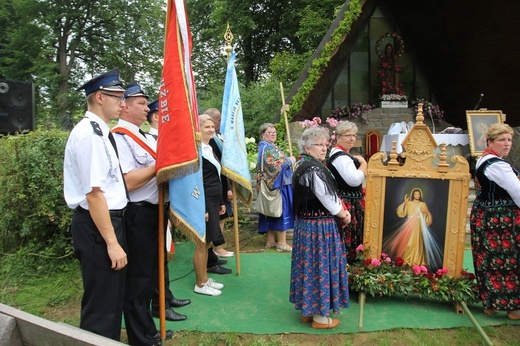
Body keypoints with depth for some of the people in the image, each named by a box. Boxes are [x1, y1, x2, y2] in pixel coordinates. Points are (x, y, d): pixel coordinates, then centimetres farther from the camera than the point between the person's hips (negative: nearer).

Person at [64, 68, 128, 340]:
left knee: (113, 297, 23)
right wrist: (112, 242, -21)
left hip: (109, 219, 10)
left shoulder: (99, 131, 12)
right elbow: (93, 194, -23)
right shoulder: (88, 134, -19)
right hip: (97, 226, -10)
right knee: (101, 304, 3)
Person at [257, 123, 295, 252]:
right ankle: (282, 244, 0)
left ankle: (270, 241, 18)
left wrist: (288, 161, 9)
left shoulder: (268, 147, 18)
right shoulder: (267, 147, -15)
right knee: (281, 212, -6)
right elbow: (275, 165, -25)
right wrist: (290, 160, -12)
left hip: (271, 184, 10)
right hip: (277, 184, -10)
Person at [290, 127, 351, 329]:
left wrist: (341, 210, 4)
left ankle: (307, 309, 31)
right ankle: (320, 316, 18)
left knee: (309, 265, 17)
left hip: (305, 223, 10)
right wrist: (343, 215, 0)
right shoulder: (314, 169, -22)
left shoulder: (302, 165, 10)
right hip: (319, 226, -10)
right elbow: (328, 200, -18)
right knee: (320, 266, 3)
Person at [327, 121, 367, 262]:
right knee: (347, 239, -4)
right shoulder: (341, 157, -19)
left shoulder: (337, 153, 16)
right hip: (347, 204, -11)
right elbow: (354, 180, -26)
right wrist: (363, 163, -12)